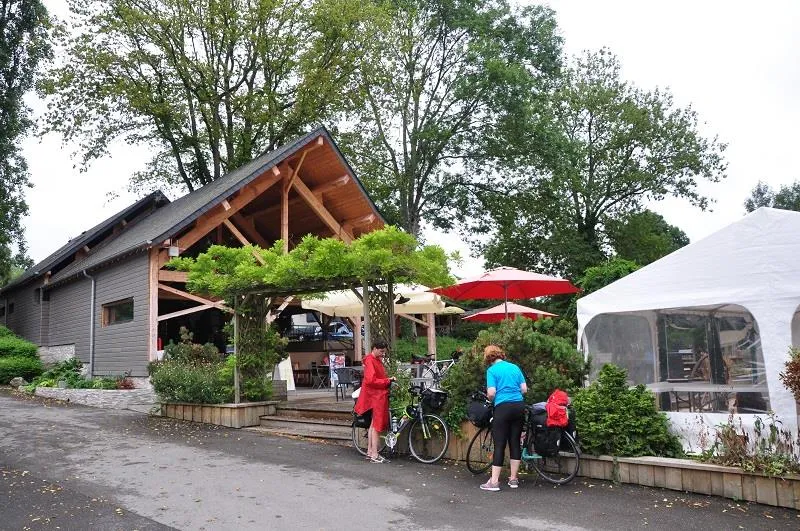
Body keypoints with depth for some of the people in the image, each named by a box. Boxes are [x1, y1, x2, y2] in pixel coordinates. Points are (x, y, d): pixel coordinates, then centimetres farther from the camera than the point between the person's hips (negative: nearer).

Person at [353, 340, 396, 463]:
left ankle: (370, 452, 22)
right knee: (377, 425, -7)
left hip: (379, 395, 10)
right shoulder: (370, 360, -16)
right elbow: (370, 380, -24)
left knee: (373, 424, 14)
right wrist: (387, 381, -18)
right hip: (375, 396, -10)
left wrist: (389, 380, 4)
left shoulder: (377, 360, 16)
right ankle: (374, 454, -3)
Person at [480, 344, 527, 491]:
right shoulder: (515, 367, 13)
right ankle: (513, 479, 17)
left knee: (499, 444, -2)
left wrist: (490, 399, 11)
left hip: (503, 407, -5)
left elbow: (491, 393, -11)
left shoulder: (492, 370, -2)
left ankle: (494, 482, -2)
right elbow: (524, 389, 10)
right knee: (515, 442, 11)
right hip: (519, 406, 5)